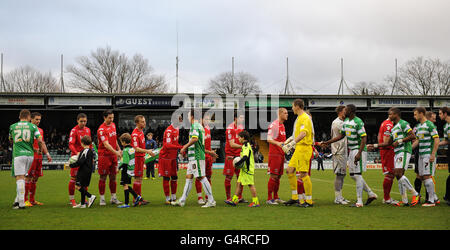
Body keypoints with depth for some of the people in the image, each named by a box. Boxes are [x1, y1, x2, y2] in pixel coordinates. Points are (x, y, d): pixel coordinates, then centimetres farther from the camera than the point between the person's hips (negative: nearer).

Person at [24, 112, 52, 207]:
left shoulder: (41, 130, 18)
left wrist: (47, 154, 18)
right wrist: (35, 150, -24)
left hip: (39, 157, 8)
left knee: (35, 178, 10)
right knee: (28, 178, -7)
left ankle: (32, 200, 17)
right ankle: (25, 200, -4)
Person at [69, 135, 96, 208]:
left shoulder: (85, 151, -15)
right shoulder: (91, 151, 13)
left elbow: (80, 162, -20)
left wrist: (71, 165, -9)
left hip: (83, 171, -9)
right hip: (88, 172, 9)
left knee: (78, 186, -8)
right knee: (83, 186, 13)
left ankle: (90, 196, -14)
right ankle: (82, 203, 16)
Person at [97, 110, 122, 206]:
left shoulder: (113, 125, 10)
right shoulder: (101, 129, -15)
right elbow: (106, 144, -24)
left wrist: (118, 149, 19)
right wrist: (116, 152, -34)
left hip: (113, 155, 7)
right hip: (104, 155, -7)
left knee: (113, 176, 9)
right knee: (103, 177, -1)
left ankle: (113, 197, 16)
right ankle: (102, 198, 6)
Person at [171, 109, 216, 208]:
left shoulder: (194, 126, -12)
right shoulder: (200, 126, 19)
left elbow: (195, 138, -27)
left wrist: (185, 147, -17)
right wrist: (187, 146, 28)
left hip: (196, 156, -10)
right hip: (194, 156, 10)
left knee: (201, 177, -8)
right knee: (189, 177, 10)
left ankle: (211, 201, -5)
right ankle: (182, 200, 14)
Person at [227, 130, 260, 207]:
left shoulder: (246, 146, -16)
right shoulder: (245, 145, 16)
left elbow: (245, 157, -27)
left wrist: (237, 164, -22)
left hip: (247, 169, -10)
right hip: (244, 169, 10)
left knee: (250, 184, -6)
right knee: (238, 183, 11)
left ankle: (255, 202, -1)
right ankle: (235, 200, 16)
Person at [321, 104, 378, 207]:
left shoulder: (358, 122, -17)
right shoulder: (346, 122, 10)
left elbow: (364, 138, -20)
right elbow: (341, 135, 20)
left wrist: (359, 153, -27)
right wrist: (328, 142, 14)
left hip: (359, 150, -9)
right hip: (352, 150, 9)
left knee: (357, 175, -8)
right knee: (353, 175, 11)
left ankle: (359, 201, -3)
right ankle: (371, 194, 22)